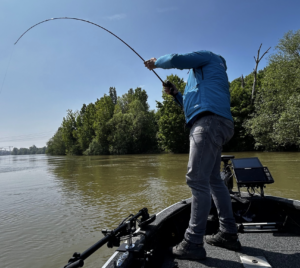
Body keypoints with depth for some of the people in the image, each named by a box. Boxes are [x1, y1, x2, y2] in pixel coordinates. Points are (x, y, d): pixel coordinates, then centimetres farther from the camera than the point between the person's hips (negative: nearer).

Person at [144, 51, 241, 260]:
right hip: (214, 124, 10)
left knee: (198, 180, -13)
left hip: (209, 121, -10)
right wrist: (176, 93, 27)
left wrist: (156, 62, 19)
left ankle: (193, 243, -9)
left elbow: (176, 60, 0)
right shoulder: (210, 78, 38)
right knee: (213, 179, 10)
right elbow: (193, 105, 35)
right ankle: (229, 234, 17)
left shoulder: (209, 56, 15)